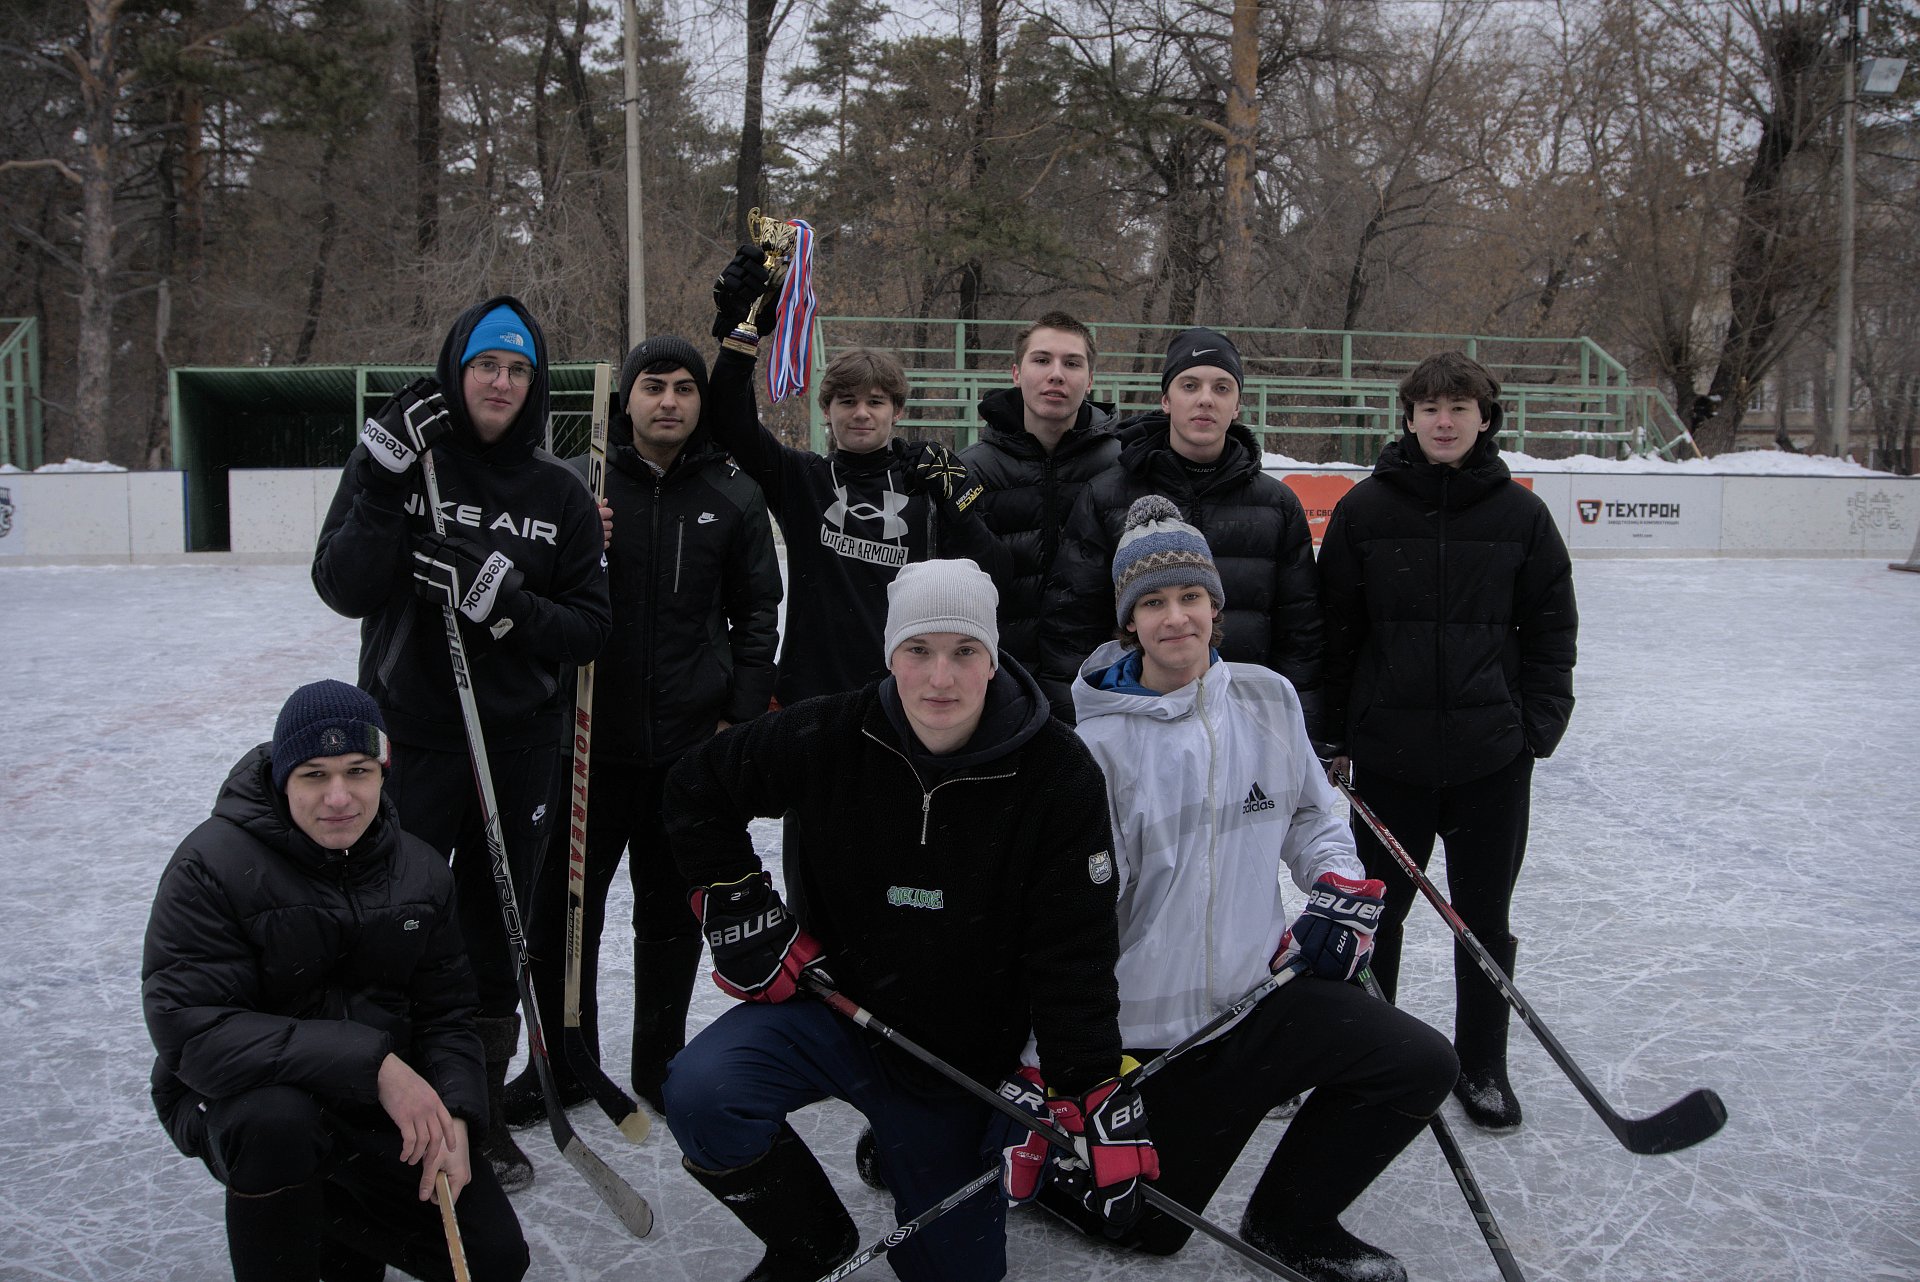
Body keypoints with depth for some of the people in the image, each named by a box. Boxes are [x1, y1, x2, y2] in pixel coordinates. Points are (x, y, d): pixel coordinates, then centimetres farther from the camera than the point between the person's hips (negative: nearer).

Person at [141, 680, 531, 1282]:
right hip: (237, 1097, -4)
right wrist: (372, 1063, -33)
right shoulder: (212, 865, -19)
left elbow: (447, 1013, 4)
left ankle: (331, 1208, 22)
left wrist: (452, 1115, -16)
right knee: (277, 1120, -40)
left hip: (382, 1107, 5)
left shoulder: (421, 871, -1)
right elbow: (191, 1033, -27)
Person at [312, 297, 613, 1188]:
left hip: (519, 747, 2)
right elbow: (343, 589, -11)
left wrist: (511, 605, -19)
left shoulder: (560, 496, 3)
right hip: (407, 741, -2)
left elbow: (590, 629, -2)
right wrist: (386, 481, -21)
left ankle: (480, 1110, 28)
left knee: (496, 936, 12)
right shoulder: (395, 460, 0)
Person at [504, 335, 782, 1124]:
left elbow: (756, 614, 7)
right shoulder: (571, 485, -2)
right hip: (587, 740, -1)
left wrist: (740, 715, 0)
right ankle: (562, 1065, 25)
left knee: (673, 914, 12)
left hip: (691, 746, 1)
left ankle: (660, 1060, 30)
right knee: (561, 910, 6)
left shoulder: (734, 498, 3)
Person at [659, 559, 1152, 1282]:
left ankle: (895, 1153, 40)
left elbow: (1071, 952, -14)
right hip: (828, 1004, 0)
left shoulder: (1058, 777, -16)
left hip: (960, 1056, 0)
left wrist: (1094, 1092, -21)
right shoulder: (827, 739, -14)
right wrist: (734, 904, -7)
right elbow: (698, 789, 2)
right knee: (702, 1093, -27)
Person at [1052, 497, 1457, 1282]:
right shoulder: (1095, 742, -13)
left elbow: (1309, 815, 16)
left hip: (1267, 988, 4)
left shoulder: (1268, 699, 0)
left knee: (1420, 1065, -12)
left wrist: (1340, 890, -4)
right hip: (1148, 1026, -4)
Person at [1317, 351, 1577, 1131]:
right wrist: (1334, 733, -1)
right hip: (1389, 752, -1)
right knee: (1376, 911, 11)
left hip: (1493, 754, 1)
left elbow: (1551, 628, 6)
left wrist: (1538, 725, -2)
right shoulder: (1364, 510, -2)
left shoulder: (1520, 514, 1)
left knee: (1484, 917, 11)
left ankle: (1482, 1066, 28)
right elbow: (1334, 626, 1)